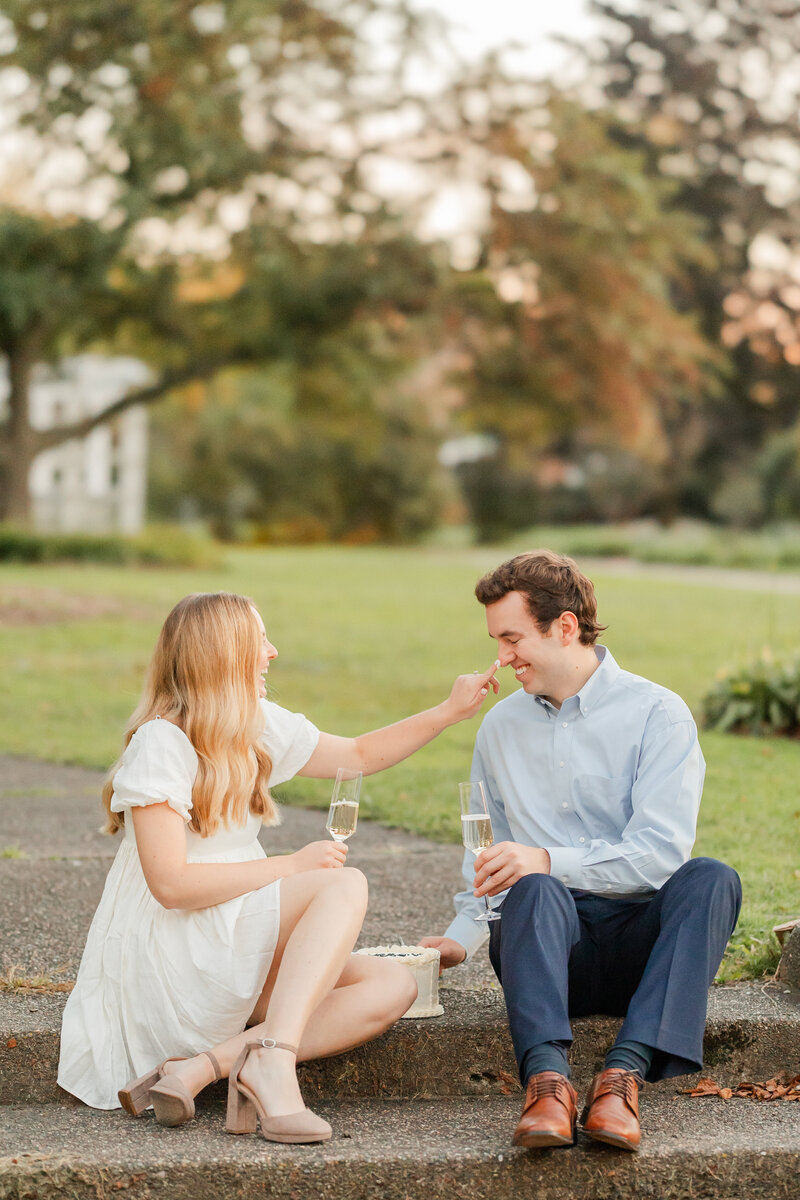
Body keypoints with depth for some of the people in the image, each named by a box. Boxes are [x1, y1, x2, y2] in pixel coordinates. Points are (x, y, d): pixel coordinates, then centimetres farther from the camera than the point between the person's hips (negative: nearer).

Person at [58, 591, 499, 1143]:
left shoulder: (259, 726, 11)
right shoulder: (161, 743, -14)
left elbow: (361, 755, 25)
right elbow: (171, 884, -22)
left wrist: (450, 711, 15)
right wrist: (293, 865, -18)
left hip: (240, 956, 9)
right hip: (165, 951, -9)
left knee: (392, 986, -11)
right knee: (344, 885, -24)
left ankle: (205, 1066, -24)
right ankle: (273, 1056, -37)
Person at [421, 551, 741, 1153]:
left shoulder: (657, 713, -2)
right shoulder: (501, 726, 15)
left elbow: (661, 851, -13)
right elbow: (490, 859, 25)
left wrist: (550, 861, -23)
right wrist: (462, 935, 7)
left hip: (640, 940, -2)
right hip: (546, 941, 2)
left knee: (711, 879, -32)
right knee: (532, 891, -32)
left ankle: (624, 1073, -44)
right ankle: (547, 1080, -51)